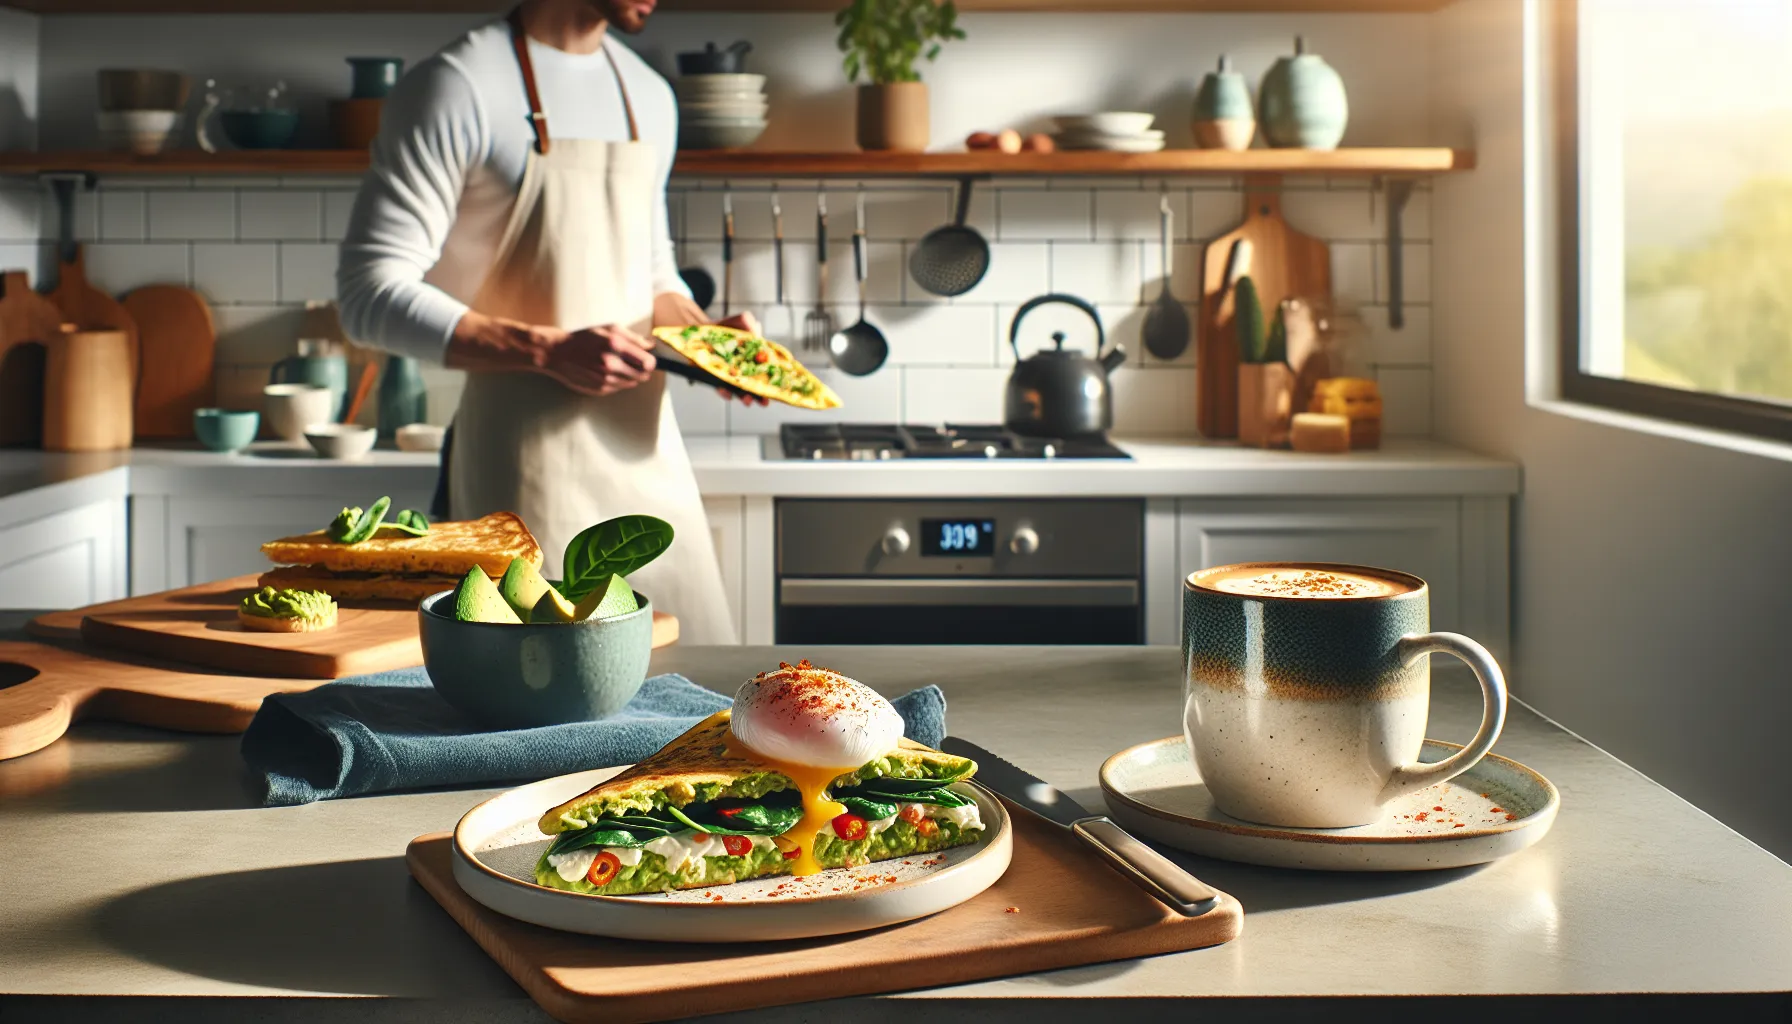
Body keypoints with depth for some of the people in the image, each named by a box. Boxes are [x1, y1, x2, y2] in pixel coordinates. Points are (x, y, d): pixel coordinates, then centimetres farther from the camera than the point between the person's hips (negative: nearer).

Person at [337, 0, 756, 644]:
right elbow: (371, 295, -14)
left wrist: (707, 335, 4)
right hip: (528, 462, -7)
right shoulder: (458, 87, -9)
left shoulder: (650, 97, 14)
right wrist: (548, 350, -24)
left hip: (646, 446, 7)